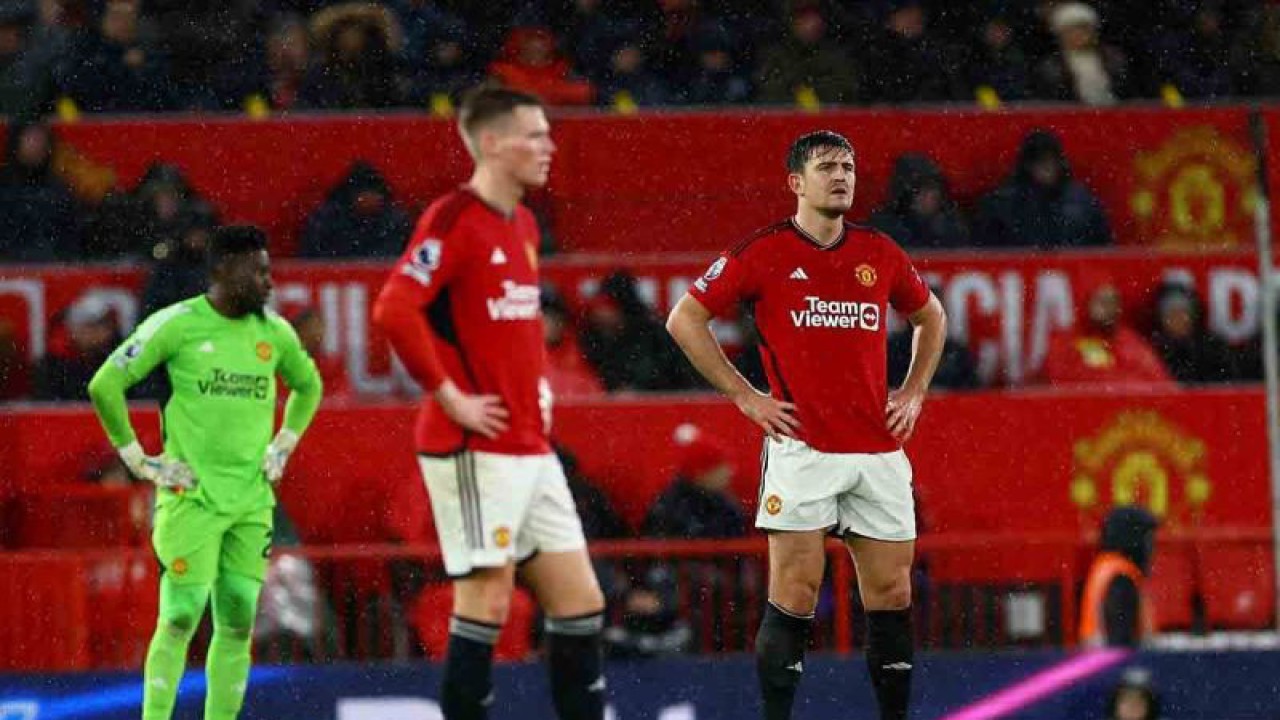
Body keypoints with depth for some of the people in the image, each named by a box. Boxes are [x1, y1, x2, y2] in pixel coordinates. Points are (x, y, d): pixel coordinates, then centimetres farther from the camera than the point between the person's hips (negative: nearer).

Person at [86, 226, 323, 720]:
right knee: (180, 619, -10)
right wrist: (138, 459, -6)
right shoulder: (177, 325, -8)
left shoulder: (274, 332, 9)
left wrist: (282, 447, 16)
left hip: (252, 500, 5)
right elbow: (105, 385, -6)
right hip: (190, 495, -5)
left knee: (238, 624, 4)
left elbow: (308, 386, 28)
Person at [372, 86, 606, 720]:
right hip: (476, 450, -9)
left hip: (532, 449, 9)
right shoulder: (454, 218, -12)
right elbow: (395, 311, -23)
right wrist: (450, 397, -19)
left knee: (579, 602, 7)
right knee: (487, 604, -7)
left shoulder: (522, 225, 15)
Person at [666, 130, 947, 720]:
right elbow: (684, 319, 0)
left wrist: (913, 393, 15)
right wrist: (744, 396, -4)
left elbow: (931, 317, 28)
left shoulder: (880, 254, 10)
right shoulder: (765, 252, -3)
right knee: (795, 594, -7)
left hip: (879, 451, 4)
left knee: (892, 594, 5)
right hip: (802, 447, -4)